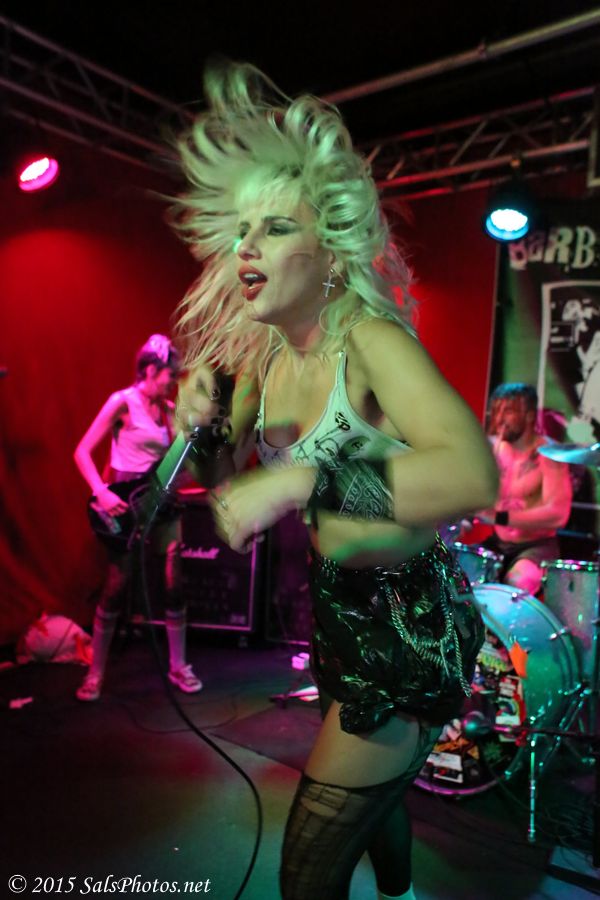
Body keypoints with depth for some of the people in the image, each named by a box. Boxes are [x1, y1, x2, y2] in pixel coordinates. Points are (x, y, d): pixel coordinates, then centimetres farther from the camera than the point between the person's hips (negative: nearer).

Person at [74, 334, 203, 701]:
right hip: (124, 501, -6)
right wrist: (102, 493, -23)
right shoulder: (123, 402, -10)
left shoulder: (168, 409, 8)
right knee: (117, 586, -2)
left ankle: (178, 666, 19)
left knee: (174, 584, 5)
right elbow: (82, 452, -12)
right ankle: (96, 673, 15)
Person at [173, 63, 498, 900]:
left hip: (410, 621, -7)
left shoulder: (368, 339, -24)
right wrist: (200, 422, -15)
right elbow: (226, 473, 5)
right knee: (372, 788, 32)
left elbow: (474, 474, -39)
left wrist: (297, 483, -43)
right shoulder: (261, 355, -2)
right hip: (338, 608, 8)